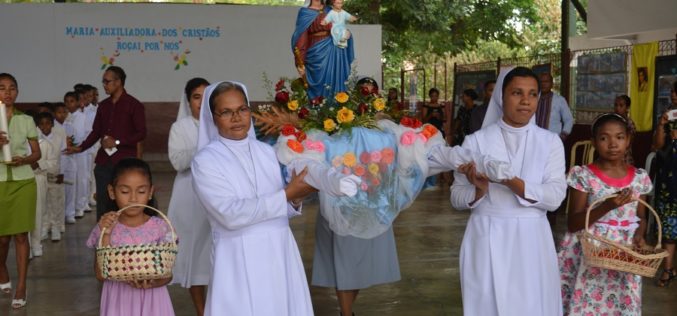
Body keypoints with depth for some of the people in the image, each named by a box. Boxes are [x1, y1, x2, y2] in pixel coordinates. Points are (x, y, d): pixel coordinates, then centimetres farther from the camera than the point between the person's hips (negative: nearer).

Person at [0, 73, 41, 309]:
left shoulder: (26, 121, 2)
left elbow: (37, 153, 6)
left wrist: (23, 160, -14)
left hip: (23, 182, 0)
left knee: (21, 235, 0)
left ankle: (21, 287, 6)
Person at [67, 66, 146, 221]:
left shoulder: (134, 105, -4)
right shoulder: (103, 105, 13)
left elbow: (141, 133, -7)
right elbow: (96, 132, 16)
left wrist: (117, 142, -14)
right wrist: (81, 147, 1)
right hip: (103, 161, 5)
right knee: (102, 203, 6)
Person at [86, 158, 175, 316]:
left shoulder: (160, 227, -3)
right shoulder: (105, 228, 0)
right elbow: (100, 275, -7)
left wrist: (153, 282, -22)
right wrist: (106, 235, -14)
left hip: (152, 301, 0)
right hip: (119, 301, 0)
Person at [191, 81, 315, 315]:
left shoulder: (267, 151, 9)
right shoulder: (205, 161, -8)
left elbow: (280, 207, 13)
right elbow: (231, 215, -19)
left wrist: (295, 201, -10)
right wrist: (286, 195, -18)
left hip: (279, 252, 5)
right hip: (239, 260, -5)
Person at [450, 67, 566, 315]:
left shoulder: (550, 142, 4)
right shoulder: (476, 141, 0)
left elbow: (555, 196, -8)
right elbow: (457, 198, -1)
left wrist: (511, 182, -21)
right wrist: (479, 190, -22)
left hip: (531, 241, 1)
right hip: (487, 240, -1)